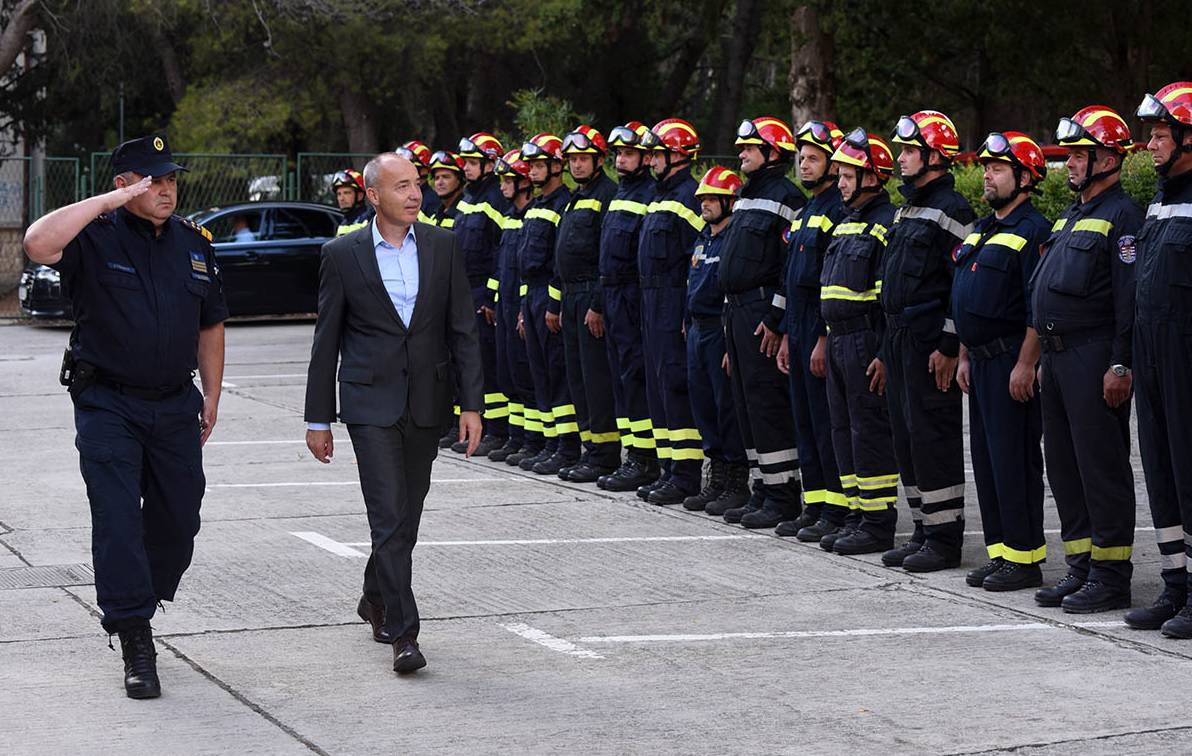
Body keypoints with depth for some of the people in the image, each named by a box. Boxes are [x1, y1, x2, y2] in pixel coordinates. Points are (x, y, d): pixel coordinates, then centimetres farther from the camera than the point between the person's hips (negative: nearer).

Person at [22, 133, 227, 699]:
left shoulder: (194, 244, 9)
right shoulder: (96, 237, -7)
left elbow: (210, 326, 17)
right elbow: (38, 243, -29)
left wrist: (211, 396, 13)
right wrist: (108, 202, -25)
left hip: (175, 406, 5)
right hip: (107, 404, -5)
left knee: (178, 521, 9)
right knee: (118, 523, -9)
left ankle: (135, 607, 31)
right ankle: (136, 647, -5)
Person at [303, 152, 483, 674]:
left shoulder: (443, 246, 3)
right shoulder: (343, 254, -3)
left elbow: (463, 330, 4)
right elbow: (326, 341, 2)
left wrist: (472, 404, -3)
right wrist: (318, 419, 2)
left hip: (426, 403, 3)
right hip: (371, 403, -3)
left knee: (406, 516, 13)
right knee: (390, 518, -11)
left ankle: (376, 600, 36)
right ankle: (403, 633, -10)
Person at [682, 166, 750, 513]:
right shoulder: (702, 240, 17)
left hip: (722, 331, -9)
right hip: (697, 331, 9)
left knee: (728, 406, -5)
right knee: (702, 403, 11)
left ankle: (738, 483, 1)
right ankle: (717, 477, 18)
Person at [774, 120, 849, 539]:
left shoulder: (840, 211, -12)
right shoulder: (806, 213, 19)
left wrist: (825, 338, -21)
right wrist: (787, 335, 19)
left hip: (825, 330, -10)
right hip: (799, 326, 10)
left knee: (828, 422, -7)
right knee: (805, 421, 11)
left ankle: (837, 510, -2)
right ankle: (814, 506, 17)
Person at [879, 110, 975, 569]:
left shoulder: (951, 210, -11)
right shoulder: (907, 210, 19)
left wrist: (948, 347, -20)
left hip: (929, 343, -10)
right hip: (899, 339, 10)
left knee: (934, 436, -7)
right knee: (907, 436, 11)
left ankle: (945, 539, -2)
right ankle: (924, 531, 18)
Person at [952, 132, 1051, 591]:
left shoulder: (1033, 232, -12)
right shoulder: (981, 230, 18)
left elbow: (1040, 309, -18)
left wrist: (1025, 364, -21)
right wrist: (965, 357, 20)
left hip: (1012, 361, -10)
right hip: (981, 361, 10)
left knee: (1014, 459, -7)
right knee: (985, 457, 11)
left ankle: (1025, 558, -3)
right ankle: (999, 552, 17)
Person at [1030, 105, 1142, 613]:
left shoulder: (1122, 217, -11)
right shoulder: (1070, 218, 19)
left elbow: (1130, 299, -17)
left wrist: (1121, 366, -22)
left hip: (1094, 359, -10)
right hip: (1058, 357, 10)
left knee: (1101, 466, -6)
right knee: (1063, 466, 12)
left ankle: (1111, 576, -1)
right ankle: (1080, 567, 19)